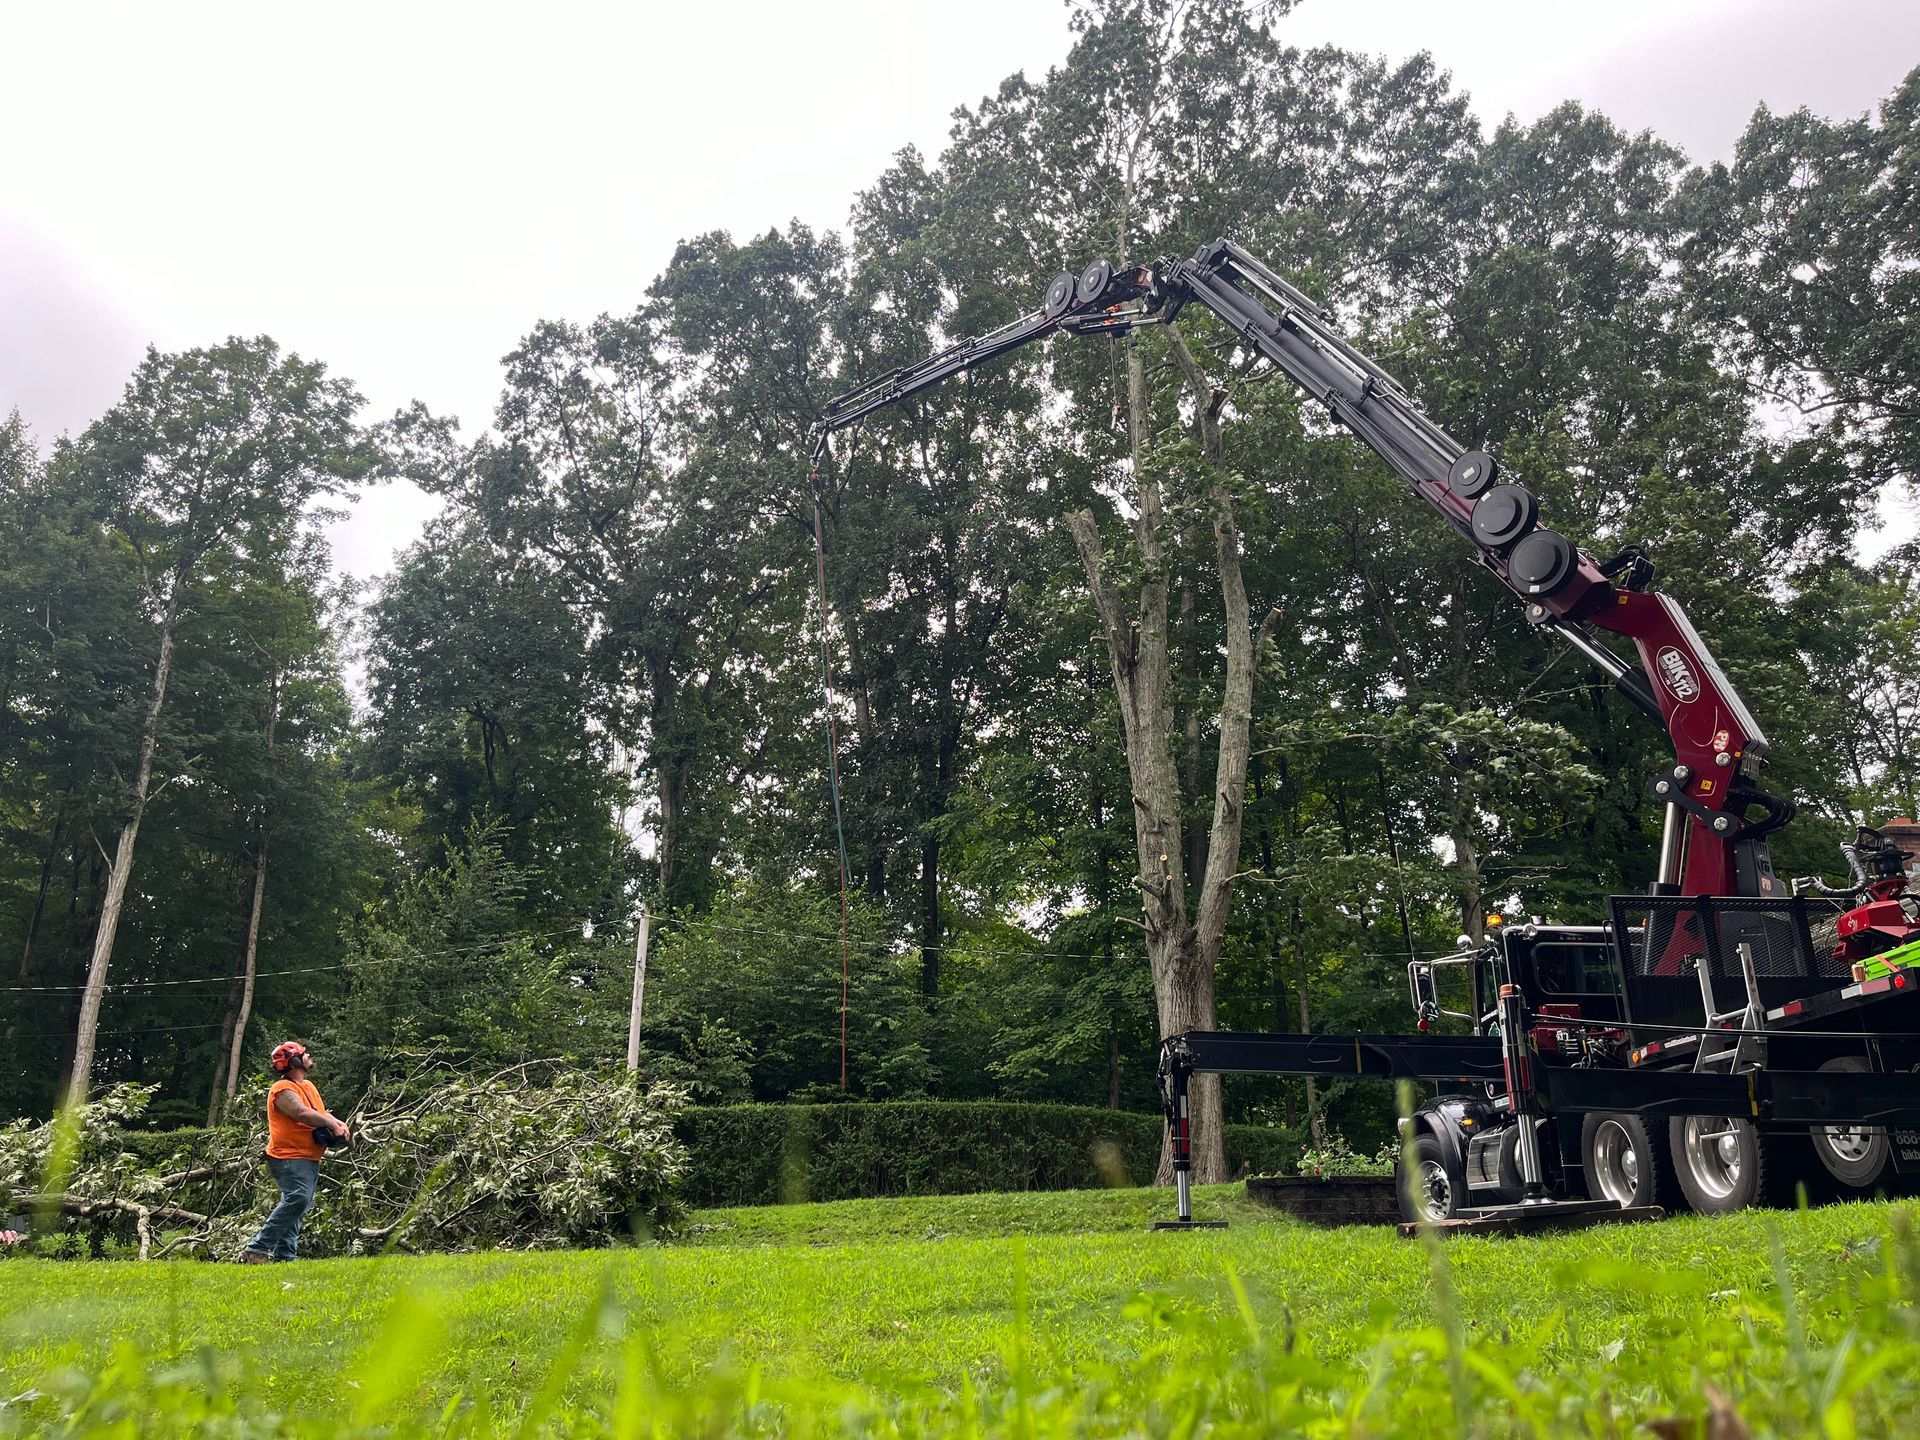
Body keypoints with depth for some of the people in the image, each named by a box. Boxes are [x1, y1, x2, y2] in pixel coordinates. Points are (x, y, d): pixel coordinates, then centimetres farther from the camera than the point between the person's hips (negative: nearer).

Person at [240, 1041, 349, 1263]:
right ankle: (257, 1249, -19)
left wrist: (339, 1125, -1)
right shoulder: (283, 1090, -12)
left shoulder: (308, 1086, 18)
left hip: (309, 1159, 10)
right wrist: (333, 1126, -17)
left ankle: (284, 1257, 13)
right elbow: (303, 1114, -25)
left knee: (298, 1207, 10)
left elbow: (322, 1113, 19)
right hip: (289, 1158, -10)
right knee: (298, 1199, -25)